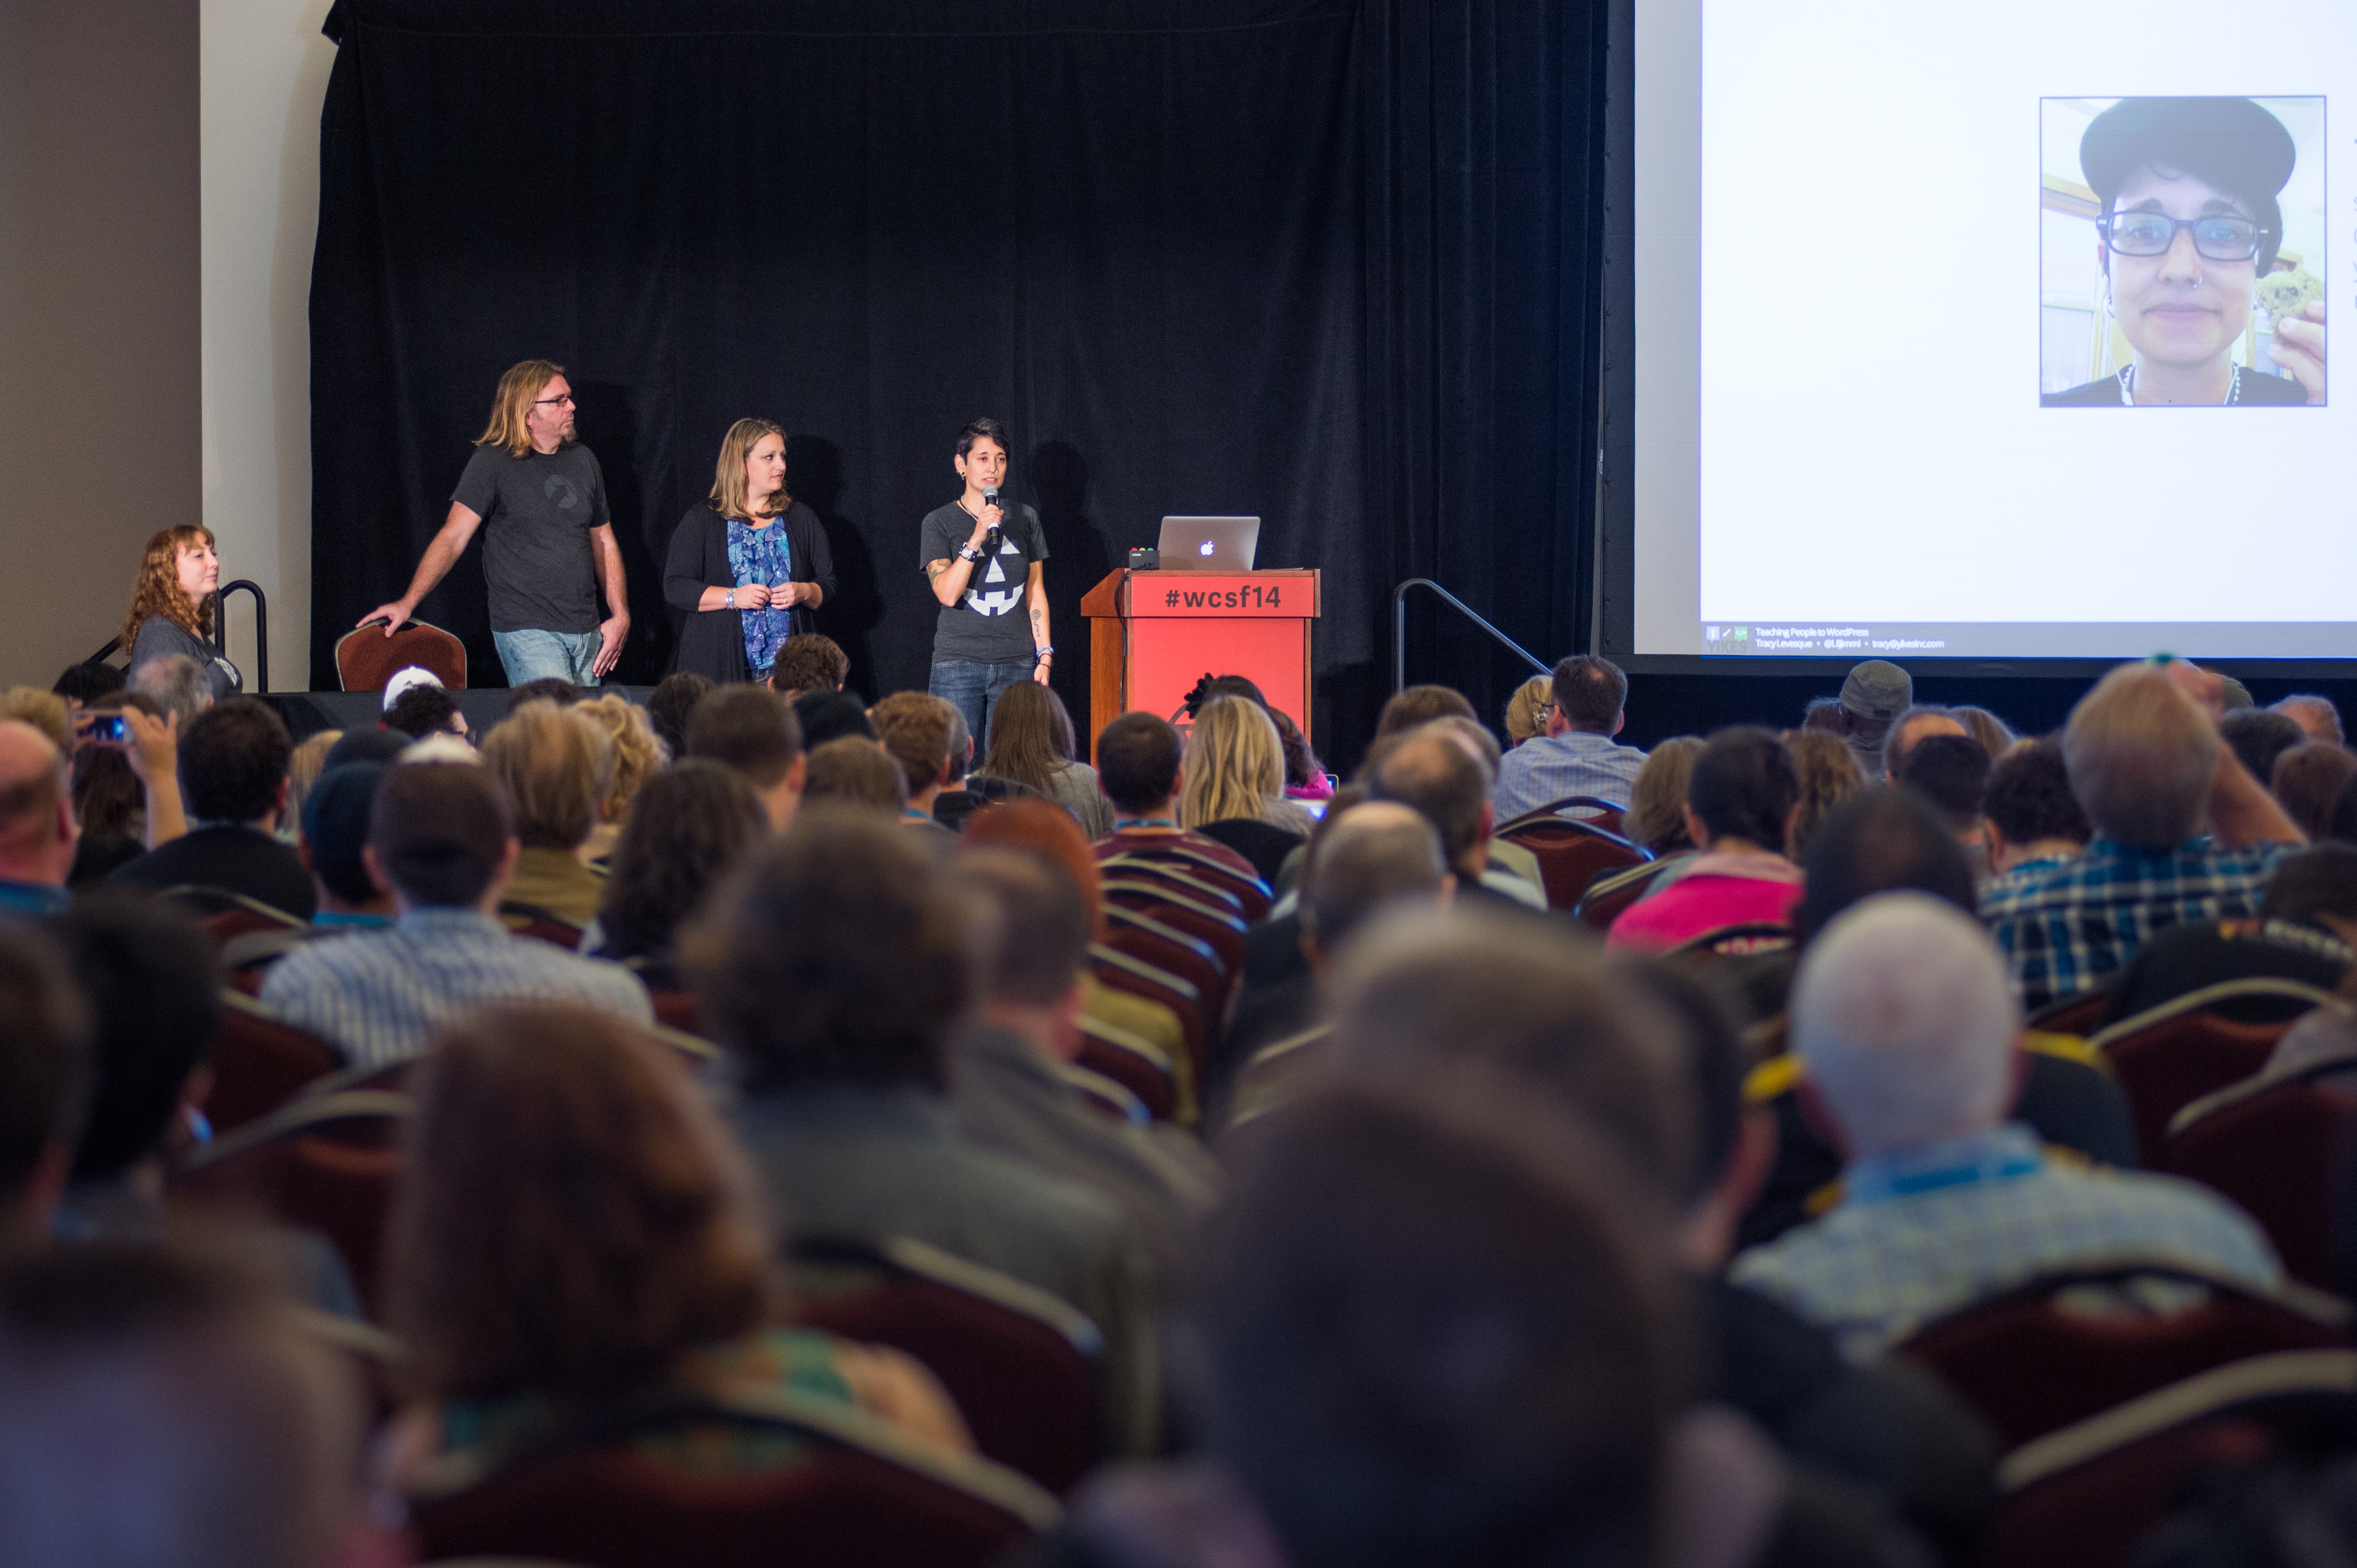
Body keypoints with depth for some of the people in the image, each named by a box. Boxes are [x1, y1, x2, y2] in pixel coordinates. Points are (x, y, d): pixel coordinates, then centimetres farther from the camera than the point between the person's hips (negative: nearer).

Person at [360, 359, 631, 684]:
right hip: (527, 630, -6)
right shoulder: (494, 463, -6)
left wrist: (620, 616, 8)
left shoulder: (583, 460, 12)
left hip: (587, 633, 6)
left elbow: (604, 542, 19)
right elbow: (453, 536, -12)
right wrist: (408, 603, -22)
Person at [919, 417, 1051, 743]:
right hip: (958, 664, -2)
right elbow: (947, 593, -11)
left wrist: (1045, 655, 6)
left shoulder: (1025, 519, 10)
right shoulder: (939, 523, 1)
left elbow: (1036, 593, 13)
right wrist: (977, 539, -19)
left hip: (1017, 666, 2)